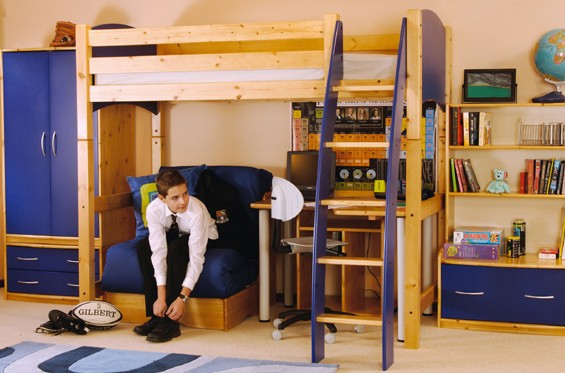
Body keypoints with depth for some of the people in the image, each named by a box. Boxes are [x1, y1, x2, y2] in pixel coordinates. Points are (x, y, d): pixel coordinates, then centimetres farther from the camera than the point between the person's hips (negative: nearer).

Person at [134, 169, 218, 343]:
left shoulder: (197, 211, -37)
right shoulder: (154, 209, -28)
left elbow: (196, 257, -37)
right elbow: (159, 251, -31)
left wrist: (183, 298, -42)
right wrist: (161, 296, -37)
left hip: (204, 240, -4)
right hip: (174, 235, 4)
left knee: (176, 249, -34)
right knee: (143, 247, -23)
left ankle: (171, 321, -30)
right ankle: (157, 315, -19)